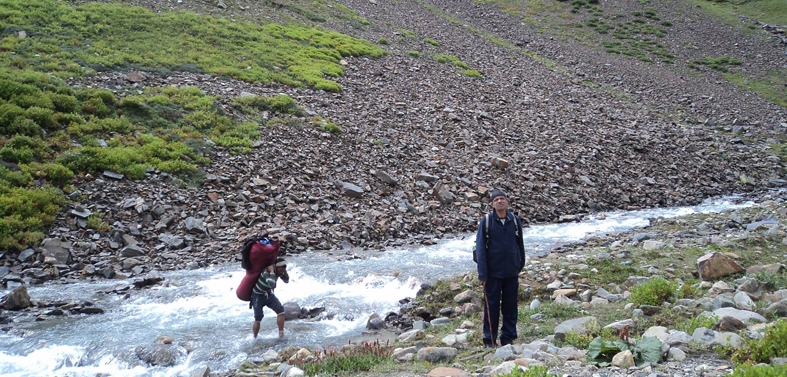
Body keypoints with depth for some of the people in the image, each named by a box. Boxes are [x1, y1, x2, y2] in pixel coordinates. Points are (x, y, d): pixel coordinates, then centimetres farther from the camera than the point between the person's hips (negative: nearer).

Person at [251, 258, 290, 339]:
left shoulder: (278, 271, -13)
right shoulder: (266, 271, -34)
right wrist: (272, 271, -42)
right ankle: (255, 338, 20)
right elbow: (272, 285, -48)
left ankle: (281, 335, -9)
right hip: (258, 295, -6)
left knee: (280, 310, -13)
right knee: (258, 319, -4)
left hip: (268, 294, 6)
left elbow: (286, 280, 0)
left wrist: (285, 271, -17)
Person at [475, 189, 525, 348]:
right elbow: (480, 248, -5)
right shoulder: (486, 221, -4)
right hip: (493, 273, -3)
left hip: (512, 273, 3)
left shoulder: (515, 220, 4)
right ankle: (490, 340, 13)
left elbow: (520, 244, 15)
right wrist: (483, 274, -10)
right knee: (491, 306, 2)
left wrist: (520, 264, 18)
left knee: (510, 306, 9)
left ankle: (508, 337, 21)